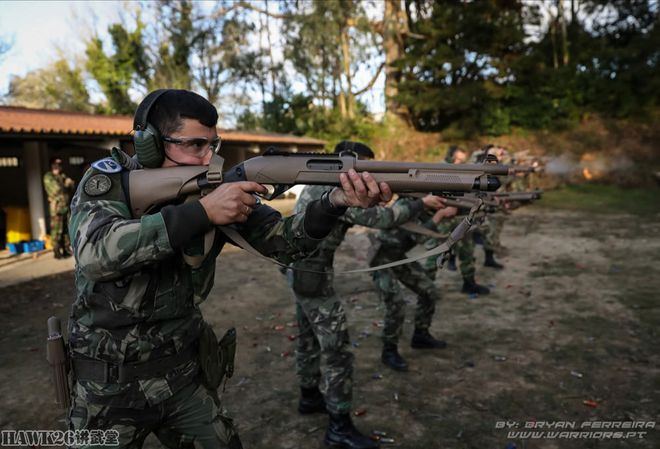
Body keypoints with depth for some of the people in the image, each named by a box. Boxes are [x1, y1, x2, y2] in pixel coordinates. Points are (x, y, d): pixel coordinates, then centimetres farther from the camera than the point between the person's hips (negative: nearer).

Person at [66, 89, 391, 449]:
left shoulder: (216, 188, -8)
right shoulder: (105, 182, -14)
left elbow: (283, 240, -13)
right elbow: (96, 254, -33)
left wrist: (335, 202, -32)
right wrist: (201, 212, -39)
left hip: (184, 373, 3)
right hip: (108, 382, -2)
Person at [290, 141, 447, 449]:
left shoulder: (318, 184, 11)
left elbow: (361, 213, 17)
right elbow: (379, 218, -26)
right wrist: (421, 203, -16)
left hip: (299, 269, 10)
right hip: (313, 275, -10)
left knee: (309, 339, 21)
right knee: (336, 348, -4)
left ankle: (310, 396, 38)